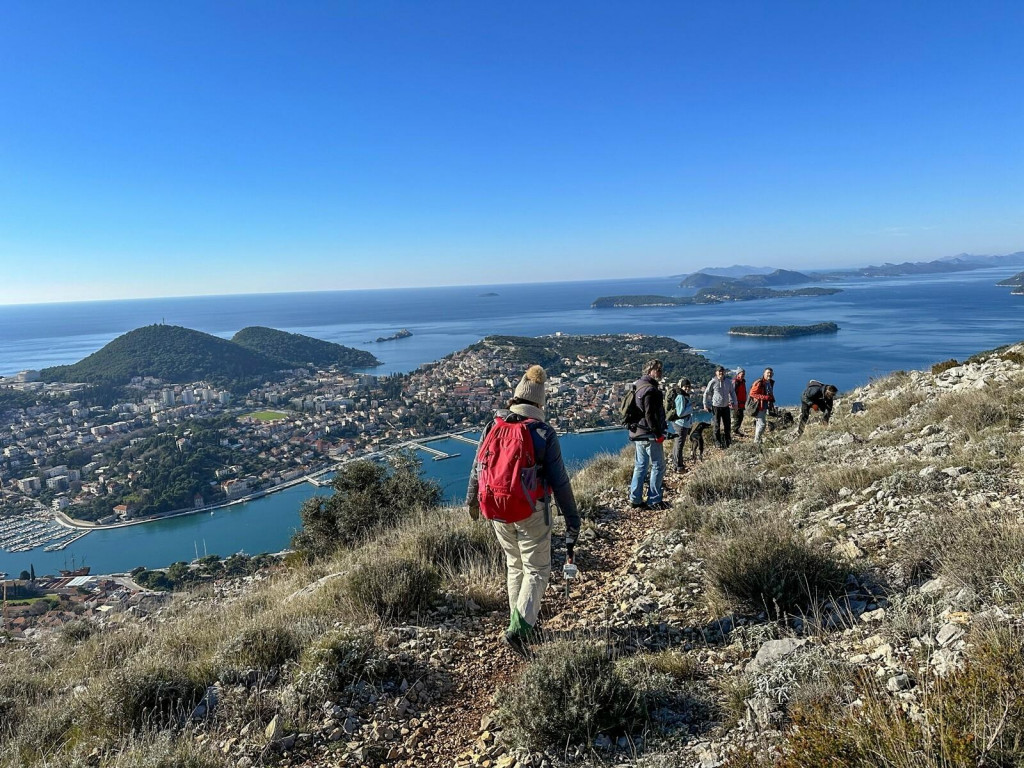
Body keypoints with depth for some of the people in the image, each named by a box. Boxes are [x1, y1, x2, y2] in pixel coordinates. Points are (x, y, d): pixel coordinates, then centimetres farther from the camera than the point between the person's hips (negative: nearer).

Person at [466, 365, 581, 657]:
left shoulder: (492, 427, 2)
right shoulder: (544, 434, -10)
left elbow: (477, 468, 11)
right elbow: (559, 481, -11)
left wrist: (472, 502, 27)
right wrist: (572, 518, -4)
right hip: (531, 512, -4)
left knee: (515, 565, 21)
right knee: (537, 570, 7)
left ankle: (521, 619, 32)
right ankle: (519, 627, -6)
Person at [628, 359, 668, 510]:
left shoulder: (638, 386, 13)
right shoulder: (650, 390, -19)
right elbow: (650, 415, -23)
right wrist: (658, 433, -17)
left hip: (638, 434, 10)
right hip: (649, 435, -10)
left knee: (641, 466, 15)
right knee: (658, 467, 1)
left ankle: (635, 499, 18)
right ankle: (654, 500, 7)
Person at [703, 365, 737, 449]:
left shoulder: (728, 381, 1)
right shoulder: (713, 382, -9)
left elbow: (732, 392, 13)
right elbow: (706, 393, -2)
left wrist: (734, 402, 8)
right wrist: (705, 404, -3)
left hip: (726, 406, 3)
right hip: (716, 406, -3)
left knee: (727, 424, 10)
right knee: (717, 425, 5)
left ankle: (727, 440, 25)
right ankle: (718, 441, 17)